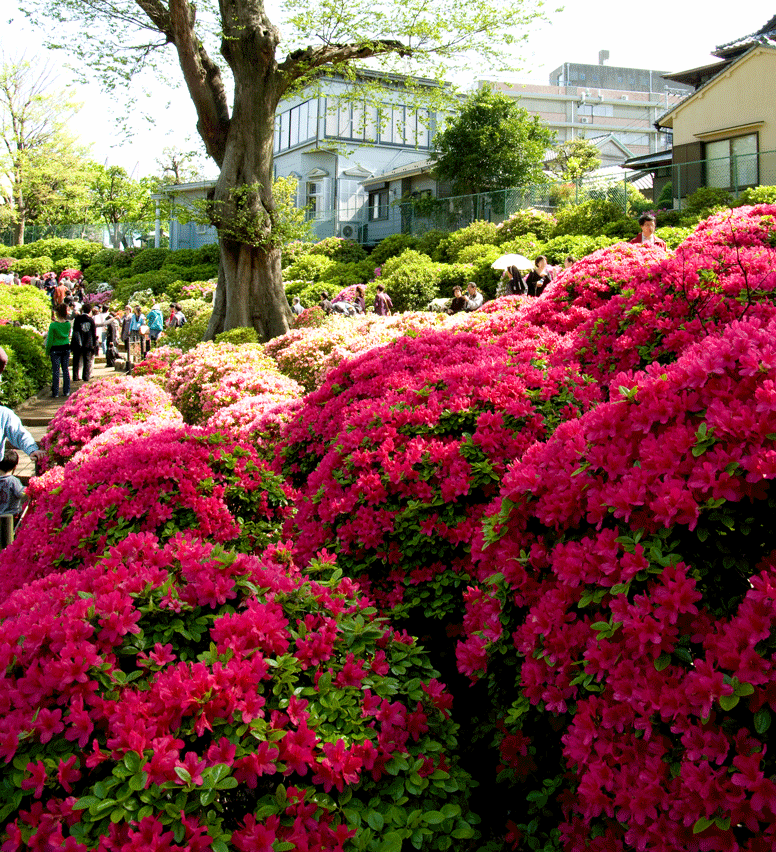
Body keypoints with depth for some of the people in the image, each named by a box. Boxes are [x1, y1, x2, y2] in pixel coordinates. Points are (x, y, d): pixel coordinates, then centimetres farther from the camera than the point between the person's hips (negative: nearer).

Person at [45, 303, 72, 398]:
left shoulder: (53, 325, -14)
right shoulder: (68, 324, -3)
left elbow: (50, 340, -9)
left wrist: (47, 351, 4)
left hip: (56, 349, -4)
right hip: (66, 348, 4)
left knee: (55, 371, 0)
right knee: (66, 370, 10)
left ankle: (55, 392, 2)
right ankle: (66, 391, 12)